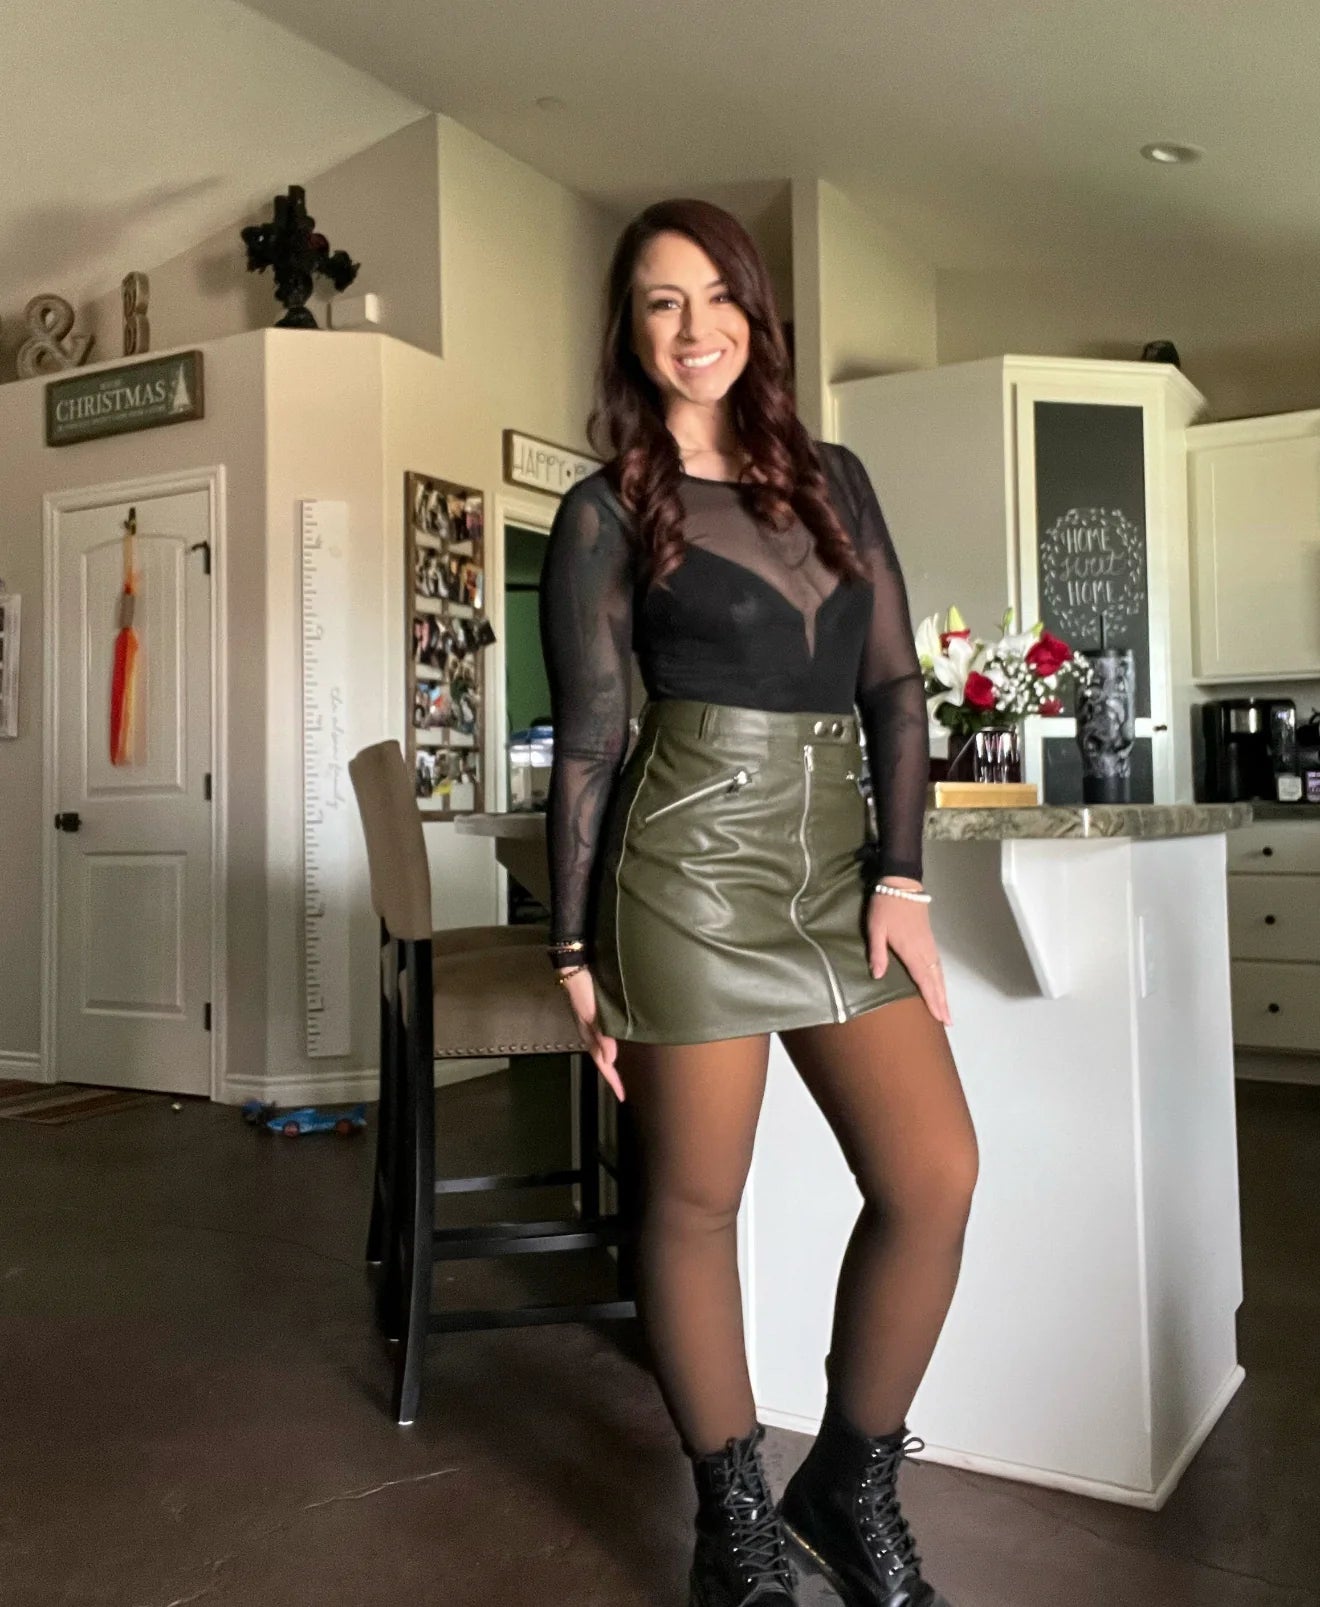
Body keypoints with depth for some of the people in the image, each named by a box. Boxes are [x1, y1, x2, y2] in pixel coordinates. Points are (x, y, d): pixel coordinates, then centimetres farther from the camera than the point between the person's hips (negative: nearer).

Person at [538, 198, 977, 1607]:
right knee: (695, 1201, 4)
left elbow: (894, 685, 10)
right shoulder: (604, 515, 3)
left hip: (841, 864, 5)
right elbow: (586, 739, 0)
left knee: (936, 1178, -3)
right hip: (692, 862, -4)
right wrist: (574, 949, -2)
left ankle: (851, 1485, 20)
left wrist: (901, 876, 0)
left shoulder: (832, 481, 14)